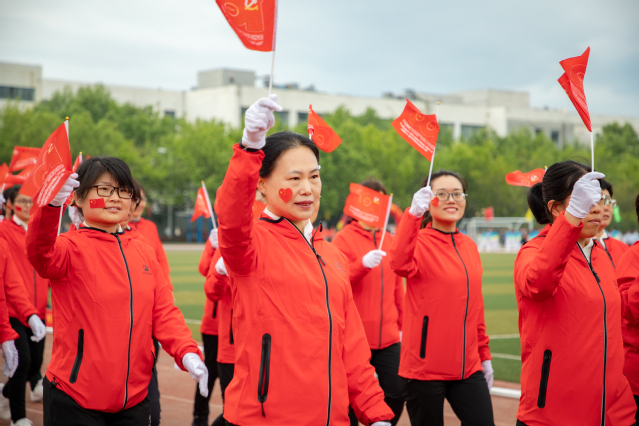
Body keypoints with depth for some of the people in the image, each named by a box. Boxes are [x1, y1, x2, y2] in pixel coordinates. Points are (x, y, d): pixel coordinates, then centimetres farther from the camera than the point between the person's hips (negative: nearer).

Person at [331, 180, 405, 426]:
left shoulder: (389, 240, 12)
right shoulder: (344, 239, -2)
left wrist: (402, 324, 17)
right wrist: (363, 264, -27)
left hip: (388, 338, 4)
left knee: (396, 395, -2)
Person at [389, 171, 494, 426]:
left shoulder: (470, 247, 10)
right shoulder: (419, 242, -8)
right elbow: (400, 264, -33)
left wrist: (485, 355, 18)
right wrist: (413, 213, -44)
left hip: (467, 366, 5)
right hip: (425, 366, -5)